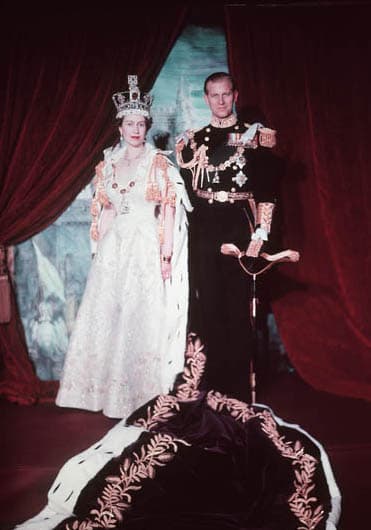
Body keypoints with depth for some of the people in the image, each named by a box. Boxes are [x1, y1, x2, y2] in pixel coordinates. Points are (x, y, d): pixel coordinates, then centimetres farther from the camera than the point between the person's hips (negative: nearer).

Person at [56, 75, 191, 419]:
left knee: (142, 317, -2)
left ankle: (139, 391, 9)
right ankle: (105, 387, 18)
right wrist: (99, 250, 10)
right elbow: (105, 211, 14)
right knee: (106, 315, 5)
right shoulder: (107, 165, 12)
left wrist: (167, 252, -10)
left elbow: (169, 209, -4)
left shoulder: (158, 163, 0)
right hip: (114, 247, 4)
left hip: (146, 246, -4)